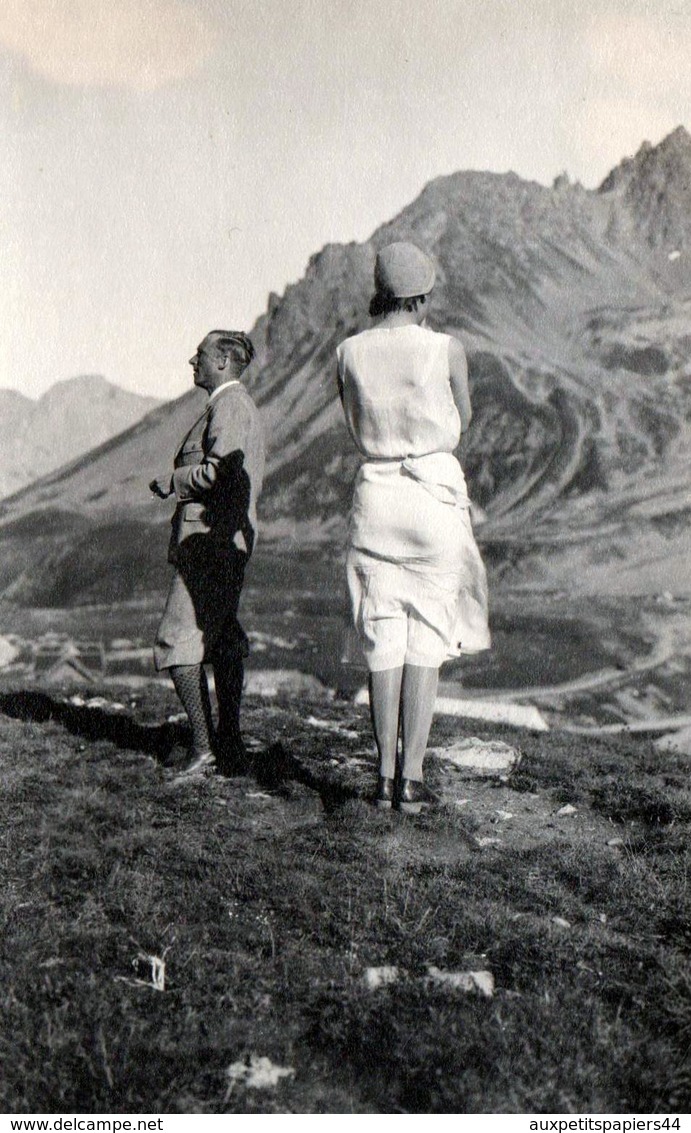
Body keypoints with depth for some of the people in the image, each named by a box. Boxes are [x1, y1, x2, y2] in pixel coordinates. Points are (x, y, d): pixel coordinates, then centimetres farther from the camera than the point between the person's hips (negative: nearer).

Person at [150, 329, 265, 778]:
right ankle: (230, 746, 16)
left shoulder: (228, 406, -10)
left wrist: (170, 482, -10)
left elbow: (219, 471, -24)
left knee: (178, 641, -7)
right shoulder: (246, 407, 21)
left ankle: (204, 744, -6)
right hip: (235, 536, 10)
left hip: (211, 539, -10)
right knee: (223, 641, 11)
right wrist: (181, 482, 18)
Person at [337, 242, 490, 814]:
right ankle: (412, 776, 6)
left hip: (375, 493, 3)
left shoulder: (350, 352, 1)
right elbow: (463, 424, 8)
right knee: (428, 639, 5)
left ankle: (386, 776, 12)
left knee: (382, 641, 9)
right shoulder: (447, 349, -7)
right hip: (435, 493, -2)